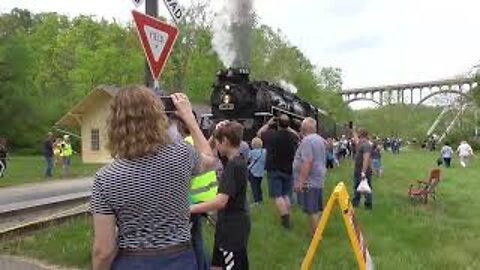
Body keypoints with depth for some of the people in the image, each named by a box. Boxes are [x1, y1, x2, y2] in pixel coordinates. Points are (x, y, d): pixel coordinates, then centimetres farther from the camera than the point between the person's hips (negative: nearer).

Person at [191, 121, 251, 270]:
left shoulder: (234, 165, -23)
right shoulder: (237, 161, 5)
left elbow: (221, 201, -29)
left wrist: (190, 209, -25)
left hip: (233, 227, -9)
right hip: (228, 225, 9)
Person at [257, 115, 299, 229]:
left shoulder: (271, 134, -14)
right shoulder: (292, 136, -5)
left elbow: (259, 133, 6)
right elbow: (297, 135, 21)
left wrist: (268, 124, 15)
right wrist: (288, 127, 20)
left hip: (274, 170, -3)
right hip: (288, 170, 4)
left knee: (278, 196, -2)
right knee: (287, 195, 13)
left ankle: (286, 218, -12)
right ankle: (286, 218, 17)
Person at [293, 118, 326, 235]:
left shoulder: (307, 140, -18)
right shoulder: (320, 139, 13)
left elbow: (307, 162, -25)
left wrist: (300, 181, -24)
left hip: (309, 181, -10)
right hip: (318, 179, 10)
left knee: (312, 210, -3)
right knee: (317, 209, 17)